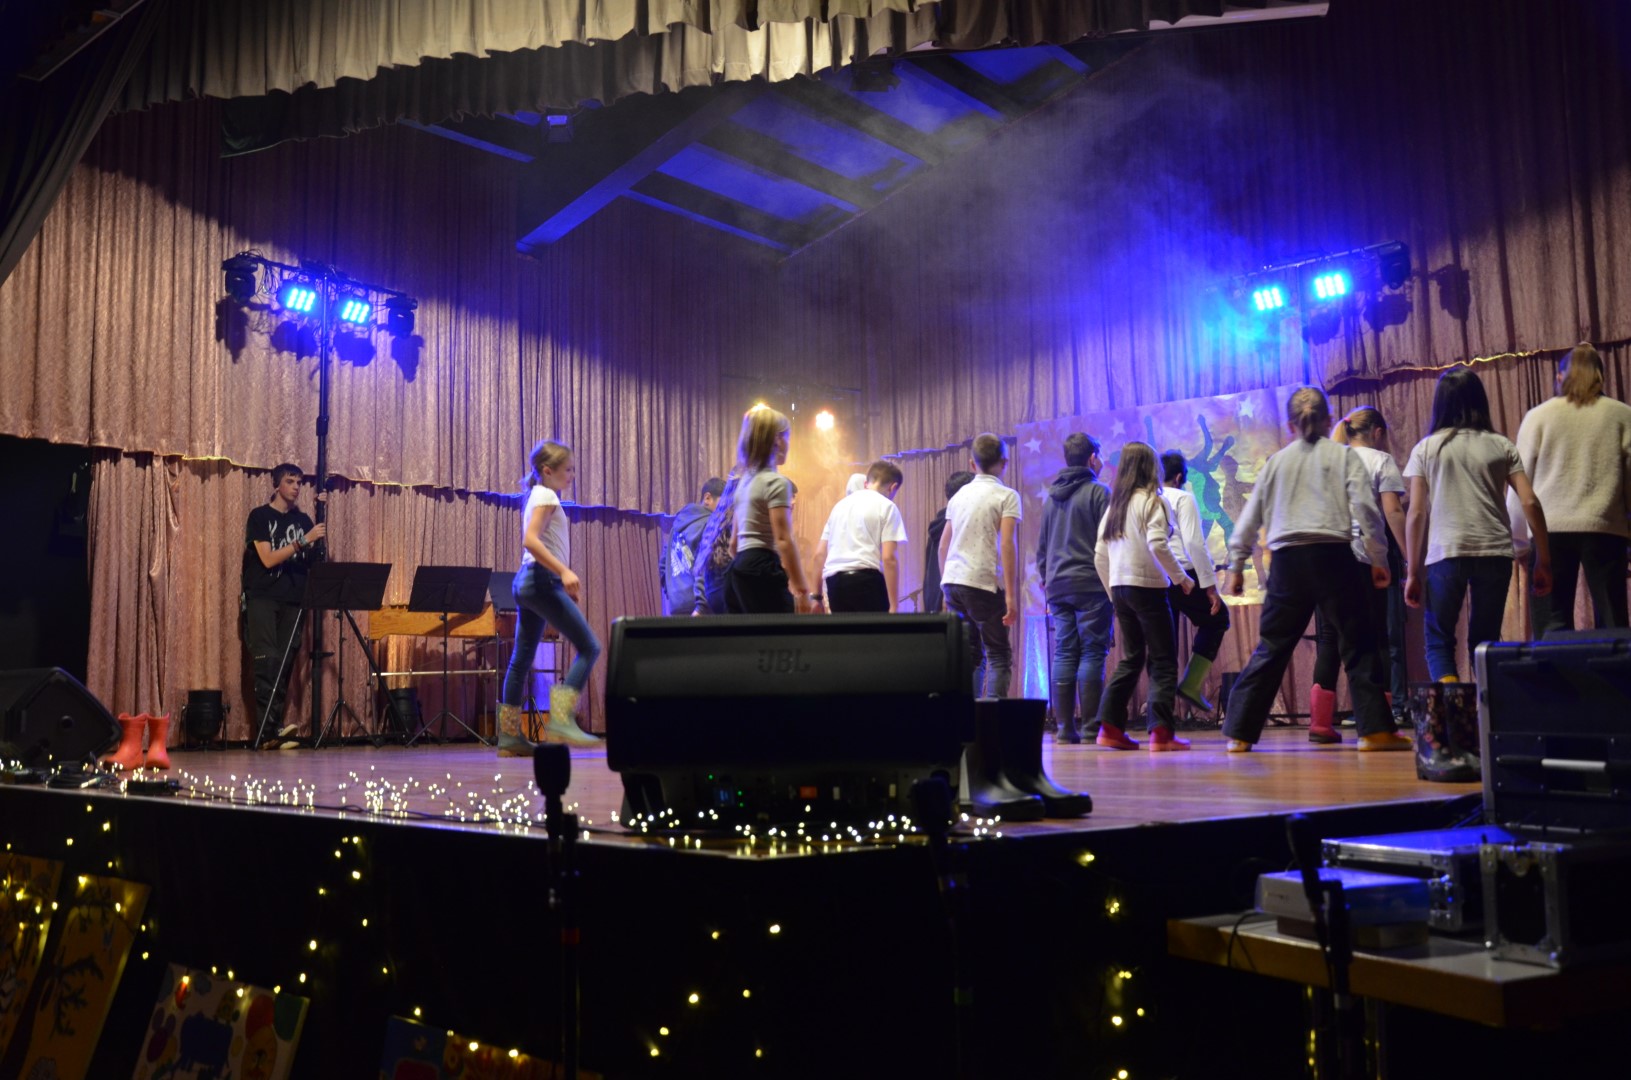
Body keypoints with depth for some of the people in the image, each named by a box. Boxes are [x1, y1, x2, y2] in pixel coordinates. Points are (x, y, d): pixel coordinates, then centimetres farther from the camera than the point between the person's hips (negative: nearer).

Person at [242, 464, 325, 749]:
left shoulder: (302, 520, 15)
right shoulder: (260, 516, 2)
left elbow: (310, 562, 15)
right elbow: (268, 558, -10)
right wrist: (304, 540, -16)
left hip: (292, 599, 4)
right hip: (262, 597, -4)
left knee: (285, 664, -2)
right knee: (268, 660, -16)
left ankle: (270, 732, -1)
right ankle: (270, 728, -23)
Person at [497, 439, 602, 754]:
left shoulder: (539, 495, 20)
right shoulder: (546, 496, -9)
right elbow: (530, 540, -22)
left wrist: (566, 583, 22)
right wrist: (564, 571, -29)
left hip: (529, 580, 10)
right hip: (542, 579, -10)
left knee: (522, 658, 9)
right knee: (589, 647, -9)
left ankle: (509, 735, 11)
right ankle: (561, 720, -15)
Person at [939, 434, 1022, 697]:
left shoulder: (959, 495, 15)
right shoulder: (1006, 496, -2)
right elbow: (1007, 544, -12)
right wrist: (1010, 594, -12)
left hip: (953, 581, 6)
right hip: (984, 583, -6)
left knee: (969, 656, 13)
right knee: (999, 656, 2)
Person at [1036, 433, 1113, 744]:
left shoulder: (1050, 497, 16)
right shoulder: (1098, 492, -4)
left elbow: (1041, 546, 19)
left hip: (1058, 587, 6)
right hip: (1091, 585, -6)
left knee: (1063, 654, 5)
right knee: (1092, 654, -4)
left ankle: (1064, 727, 4)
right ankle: (1090, 726, -5)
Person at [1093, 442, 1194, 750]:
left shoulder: (1114, 505, 13)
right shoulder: (1151, 500, -6)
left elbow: (1100, 555, 12)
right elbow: (1157, 544, -19)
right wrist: (1180, 577, -8)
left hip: (1120, 588, 7)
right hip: (1147, 586, -7)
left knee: (1130, 659, 15)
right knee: (1163, 661, 0)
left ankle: (1110, 727, 10)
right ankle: (1161, 733, -5)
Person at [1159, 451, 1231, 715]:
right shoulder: (1182, 498, 0)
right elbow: (1194, 543, -9)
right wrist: (1210, 585, -8)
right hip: (1182, 576, -5)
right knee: (1216, 618, 18)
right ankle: (1191, 683, 6)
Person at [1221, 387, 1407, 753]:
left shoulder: (1276, 461, 15)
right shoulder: (1344, 455, 8)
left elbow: (1250, 517, 15)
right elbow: (1364, 508, -2)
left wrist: (1236, 565, 22)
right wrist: (1379, 559, 4)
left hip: (1287, 560, 3)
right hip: (1333, 556, -2)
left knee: (1271, 647, 7)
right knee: (1359, 643, 6)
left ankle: (1239, 733, 7)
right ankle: (1376, 730, 2)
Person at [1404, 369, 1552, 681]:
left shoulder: (1425, 449, 7)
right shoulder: (1501, 445, 11)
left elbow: (1415, 514, 2)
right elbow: (1530, 503, 3)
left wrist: (1414, 573, 5)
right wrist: (1544, 561, 7)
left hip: (1445, 553, -2)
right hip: (1495, 552, 2)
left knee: (1439, 640, 7)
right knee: (1485, 641, 14)